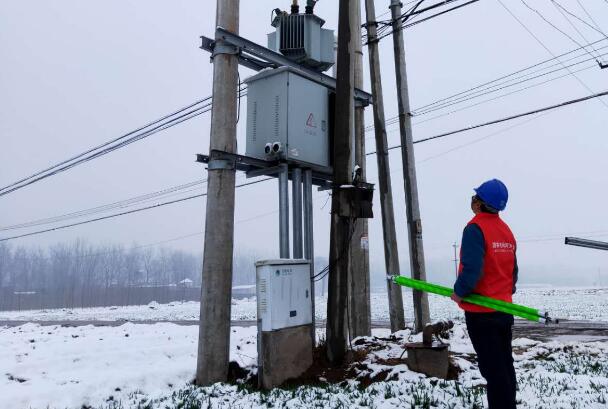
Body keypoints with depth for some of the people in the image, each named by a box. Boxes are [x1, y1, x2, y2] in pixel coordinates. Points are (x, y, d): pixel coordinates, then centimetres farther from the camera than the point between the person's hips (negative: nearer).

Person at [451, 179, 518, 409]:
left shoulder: (475, 228, -17)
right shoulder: (507, 230, 8)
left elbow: (472, 268, -26)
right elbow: (513, 269, 13)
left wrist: (459, 292, -13)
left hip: (481, 311, -8)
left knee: (492, 369, 0)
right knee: (505, 364, 17)